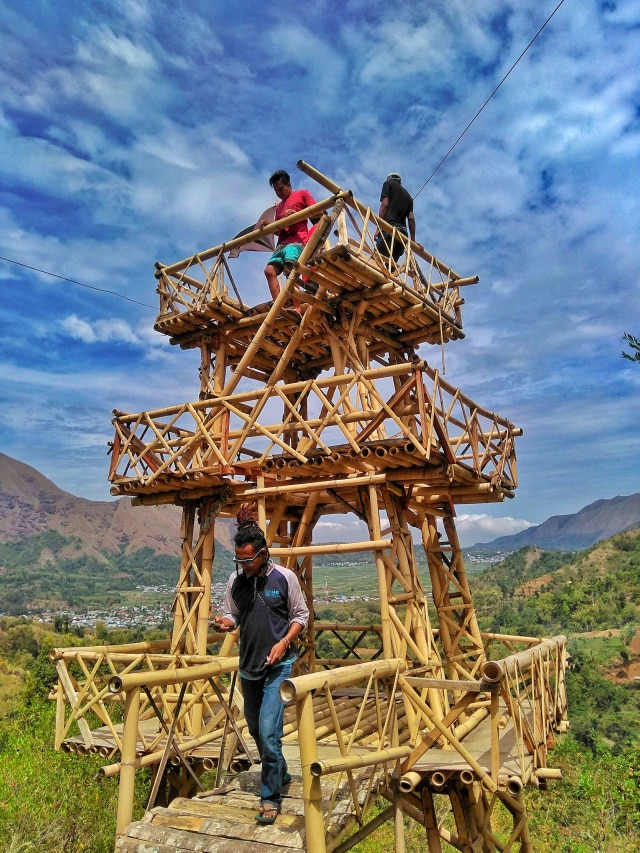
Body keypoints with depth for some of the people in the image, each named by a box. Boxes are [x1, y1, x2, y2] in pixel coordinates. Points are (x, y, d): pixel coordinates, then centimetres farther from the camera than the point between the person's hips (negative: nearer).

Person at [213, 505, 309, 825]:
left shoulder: (284, 577, -12)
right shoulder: (236, 580, -2)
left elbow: (301, 615, -3)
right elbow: (232, 615, 7)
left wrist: (284, 642, -16)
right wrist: (225, 622, -16)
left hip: (279, 665, -5)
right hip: (248, 665, 5)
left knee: (268, 730, -12)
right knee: (255, 728, 18)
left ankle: (271, 798, 7)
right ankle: (281, 774, 42)